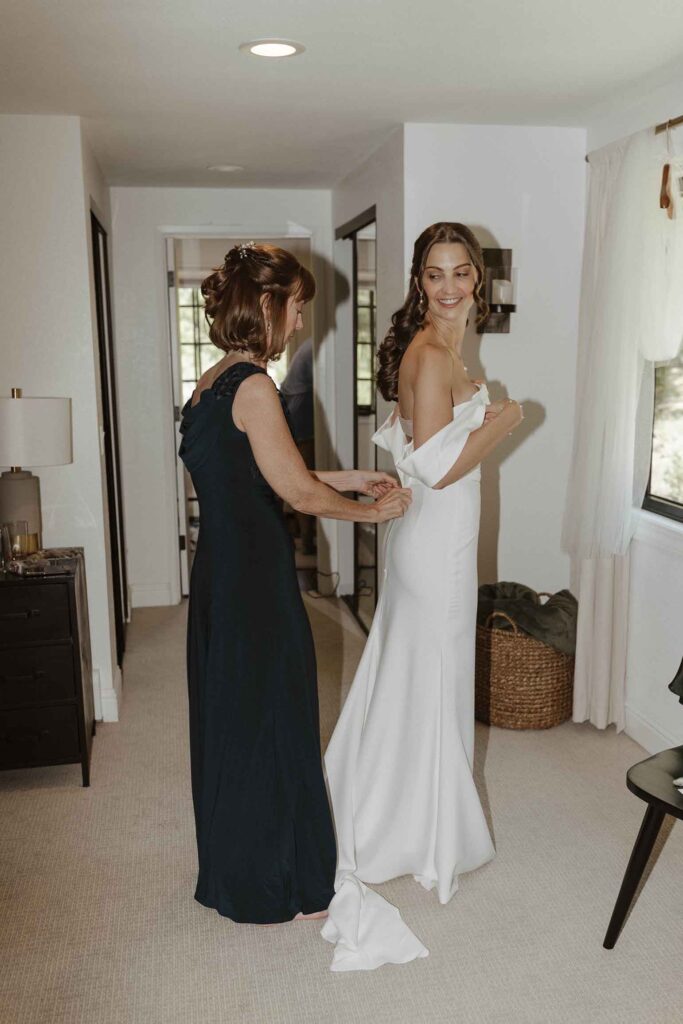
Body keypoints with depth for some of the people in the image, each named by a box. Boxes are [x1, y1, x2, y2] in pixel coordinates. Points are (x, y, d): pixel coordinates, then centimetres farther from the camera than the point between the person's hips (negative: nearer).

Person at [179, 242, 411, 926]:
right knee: (268, 724, 5)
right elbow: (298, 492, -16)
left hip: (219, 569, 10)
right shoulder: (253, 386, -18)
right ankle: (277, 888, 24)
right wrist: (372, 511, 0)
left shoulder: (211, 383, 10)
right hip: (255, 580, -10)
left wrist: (347, 477, 15)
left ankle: (234, 871, 38)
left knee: (229, 719, 20)